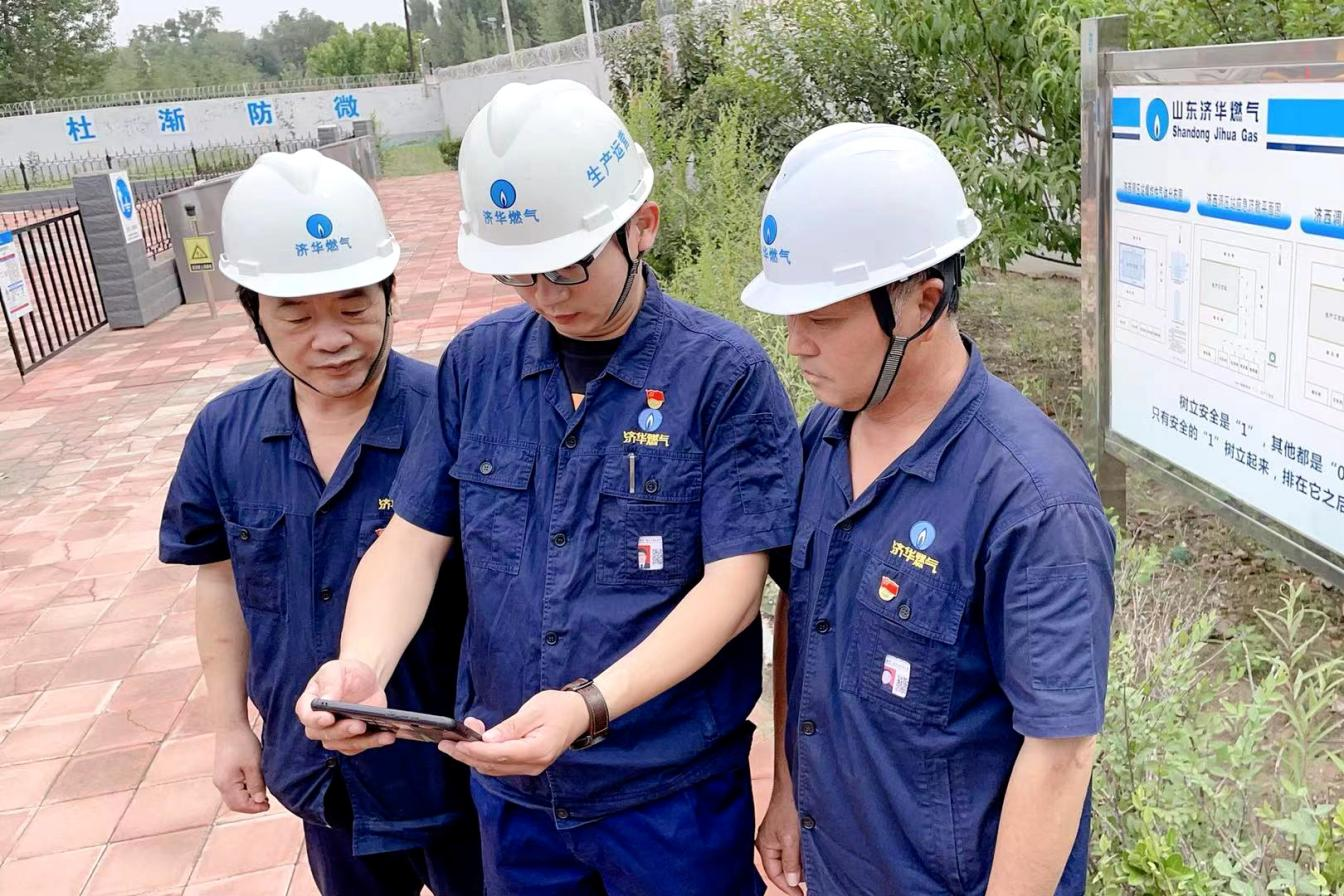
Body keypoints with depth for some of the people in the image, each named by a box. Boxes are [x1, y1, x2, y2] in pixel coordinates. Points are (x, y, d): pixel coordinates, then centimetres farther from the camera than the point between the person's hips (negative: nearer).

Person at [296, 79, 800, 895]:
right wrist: (363, 663, -19)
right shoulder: (477, 362, -2)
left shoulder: (726, 373, -14)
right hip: (510, 784, 4)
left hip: (673, 791, -3)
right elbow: (413, 537, 0)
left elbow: (735, 582, -17)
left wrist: (590, 704, -29)